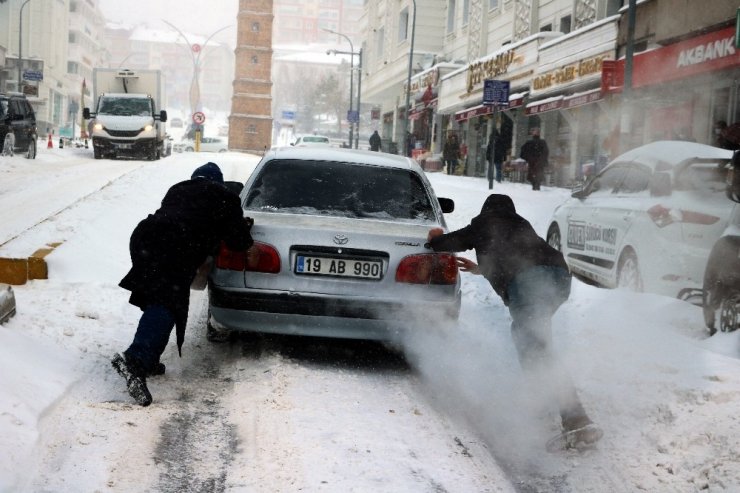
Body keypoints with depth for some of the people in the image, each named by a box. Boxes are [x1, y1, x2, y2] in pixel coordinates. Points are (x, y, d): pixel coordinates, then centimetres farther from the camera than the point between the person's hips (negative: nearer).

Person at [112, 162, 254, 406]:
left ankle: (147, 360, 15)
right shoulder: (225, 198, 19)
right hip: (175, 250, -7)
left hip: (143, 237, 7)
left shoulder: (177, 190, 35)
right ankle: (135, 359, -36)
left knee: (158, 303, 20)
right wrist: (243, 227, 40)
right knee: (167, 306, -16)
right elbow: (237, 242, 18)